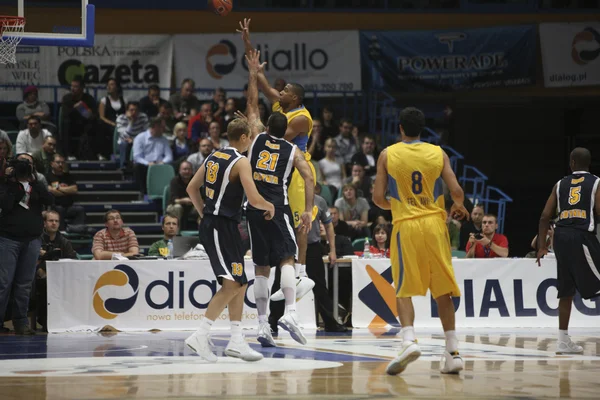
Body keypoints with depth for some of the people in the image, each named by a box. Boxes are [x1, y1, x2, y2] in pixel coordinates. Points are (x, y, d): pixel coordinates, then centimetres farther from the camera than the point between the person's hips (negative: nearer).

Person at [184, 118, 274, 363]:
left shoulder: (213, 157, 13)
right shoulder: (241, 162, -12)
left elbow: (191, 189, 19)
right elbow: (254, 199, -19)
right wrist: (270, 207, 1)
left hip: (211, 223, 9)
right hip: (222, 227, -9)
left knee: (240, 283, 12)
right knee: (232, 284, -13)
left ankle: (236, 341, 12)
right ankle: (200, 336, -19)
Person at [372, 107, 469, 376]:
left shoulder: (387, 155, 2)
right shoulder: (438, 153, 5)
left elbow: (378, 197, 0)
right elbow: (456, 191, -3)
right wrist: (459, 207, 20)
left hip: (405, 224, -2)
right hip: (434, 223, 2)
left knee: (403, 290, 4)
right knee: (443, 291, 9)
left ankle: (409, 340, -19)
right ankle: (453, 351, 7)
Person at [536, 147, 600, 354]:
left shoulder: (560, 184, 15)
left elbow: (545, 217, 11)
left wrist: (542, 246, 15)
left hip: (561, 236, 5)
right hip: (583, 236, -5)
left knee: (567, 291, 12)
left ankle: (564, 341, 14)